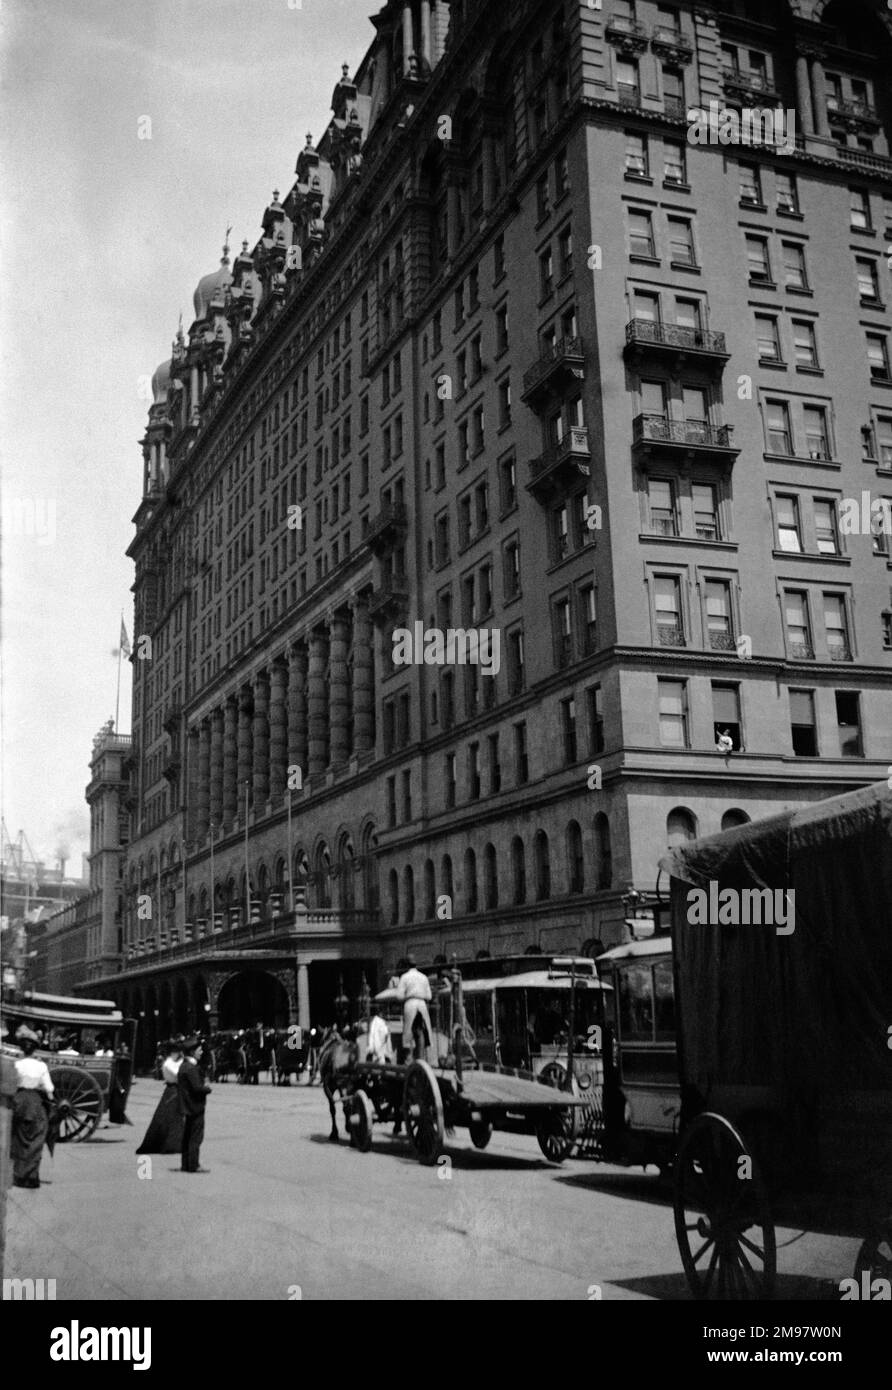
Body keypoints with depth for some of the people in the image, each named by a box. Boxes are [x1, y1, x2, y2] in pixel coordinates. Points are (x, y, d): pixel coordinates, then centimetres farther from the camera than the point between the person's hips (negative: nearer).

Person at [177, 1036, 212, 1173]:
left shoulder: (182, 1066, 12)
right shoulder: (192, 1068, -19)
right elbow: (197, 1087, -23)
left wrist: (204, 1085, 12)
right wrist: (208, 1089, -3)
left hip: (187, 1107, 10)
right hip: (196, 1106, -10)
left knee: (187, 1136, 14)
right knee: (196, 1136, -5)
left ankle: (186, 1164, 19)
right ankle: (193, 1165, -3)